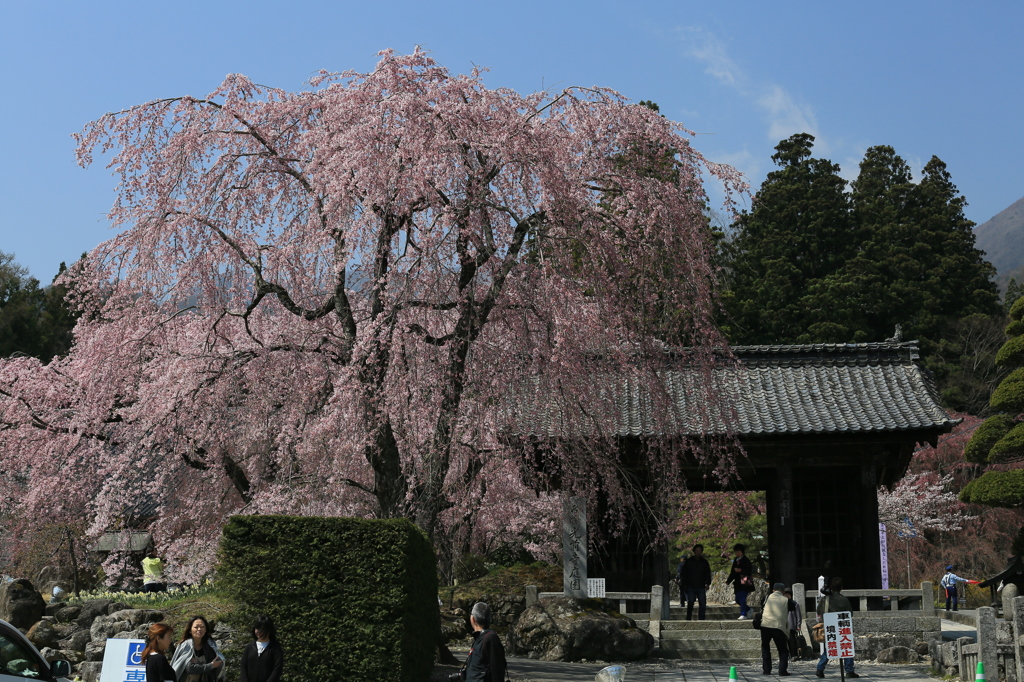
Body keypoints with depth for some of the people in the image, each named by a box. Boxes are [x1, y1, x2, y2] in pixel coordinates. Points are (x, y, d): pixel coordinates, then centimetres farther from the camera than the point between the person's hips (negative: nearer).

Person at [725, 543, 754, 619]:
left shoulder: (746, 561, -6)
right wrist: (728, 581, 13)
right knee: (738, 599, 8)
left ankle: (743, 614, -9)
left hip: (744, 583, -8)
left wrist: (740, 570, -22)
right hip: (738, 584, 8)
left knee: (742, 598, -13)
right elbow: (733, 572, 20)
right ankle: (748, 610, 28)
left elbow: (749, 571, -14)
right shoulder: (735, 560, 16)